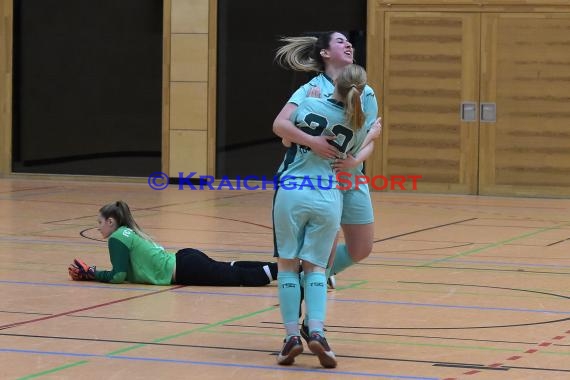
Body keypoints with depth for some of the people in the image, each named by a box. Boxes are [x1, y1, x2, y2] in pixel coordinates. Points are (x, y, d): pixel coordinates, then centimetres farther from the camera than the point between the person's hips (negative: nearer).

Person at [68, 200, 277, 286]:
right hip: (185, 259, 8)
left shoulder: (118, 238, -7)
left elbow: (118, 276, -14)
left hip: (185, 270, -8)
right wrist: (89, 272, 20)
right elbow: (123, 270, 26)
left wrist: (90, 274, -1)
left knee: (242, 278, -12)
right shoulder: (129, 232, 20)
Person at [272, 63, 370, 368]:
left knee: (288, 263, 8)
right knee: (315, 265, 10)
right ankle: (316, 332, -10)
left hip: (292, 192, -2)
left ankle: (292, 335, -2)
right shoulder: (357, 127, 4)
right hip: (328, 198, 2)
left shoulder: (308, 105, -1)